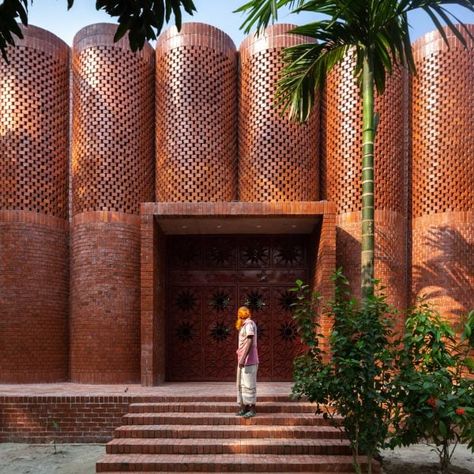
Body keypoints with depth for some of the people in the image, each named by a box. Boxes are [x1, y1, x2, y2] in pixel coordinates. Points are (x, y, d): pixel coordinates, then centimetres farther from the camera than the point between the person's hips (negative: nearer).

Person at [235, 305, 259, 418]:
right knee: (241, 384, 10)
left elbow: (250, 341, -20)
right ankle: (244, 407, 15)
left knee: (249, 384, -6)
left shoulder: (249, 324, -11)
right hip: (242, 360, 9)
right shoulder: (244, 325, 17)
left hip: (248, 360, -9)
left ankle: (252, 409, -1)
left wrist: (243, 358, -24)